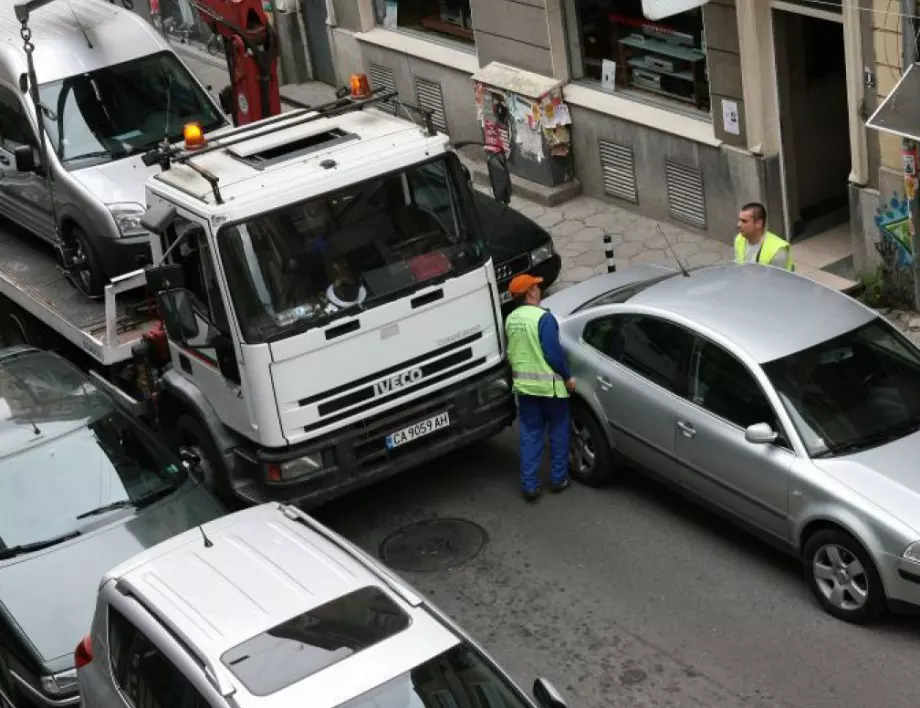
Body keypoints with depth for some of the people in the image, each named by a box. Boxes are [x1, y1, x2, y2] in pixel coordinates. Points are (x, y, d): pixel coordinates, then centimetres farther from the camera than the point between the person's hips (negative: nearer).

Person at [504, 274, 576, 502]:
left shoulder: (510, 319, 3)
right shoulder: (543, 317, -19)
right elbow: (554, 353, -20)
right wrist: (567, 377, -8)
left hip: (523, 384, 6)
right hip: (548, 383, -6)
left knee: (530, 435, 10)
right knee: (558, 432, 13)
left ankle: (530, 485, 9)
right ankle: (559, 478, 22)